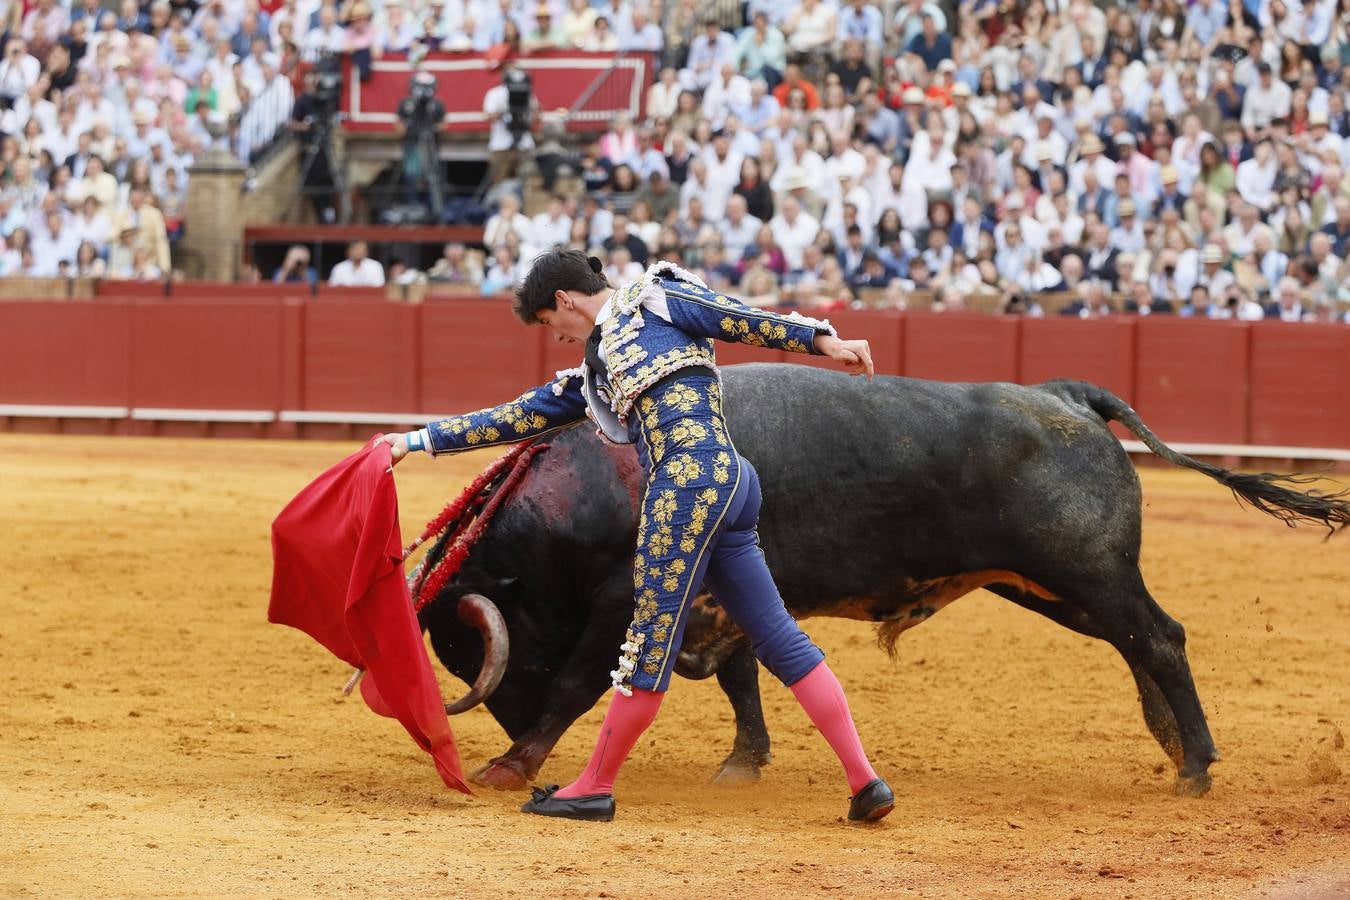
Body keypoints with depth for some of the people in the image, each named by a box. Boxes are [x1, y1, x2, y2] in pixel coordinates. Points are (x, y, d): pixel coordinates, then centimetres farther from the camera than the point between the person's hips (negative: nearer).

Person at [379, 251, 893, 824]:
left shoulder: (654, 299, 10)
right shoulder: (592, 376, 30)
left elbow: (747, 320, 3)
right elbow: (514, 418, 34)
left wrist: (822, 340, -8)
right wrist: (417, 441, 35)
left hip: (693, 475, -9)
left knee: (652, 642, -1)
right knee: (780, 640, 6)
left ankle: (595, 787, 6)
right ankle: (864, 780, 4)